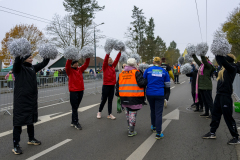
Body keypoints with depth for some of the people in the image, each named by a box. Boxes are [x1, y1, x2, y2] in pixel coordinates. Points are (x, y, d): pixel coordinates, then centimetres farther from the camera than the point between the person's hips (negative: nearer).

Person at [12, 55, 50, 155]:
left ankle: (31, 139, 35)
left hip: (31, 99, 7)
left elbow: (44, 63, 12)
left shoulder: (33, 68, 11)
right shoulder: (18, 68, -7)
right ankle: (16, 145, 5)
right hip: (21, 100, -7)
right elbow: (17, 61, -29)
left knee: (31, 120, 18)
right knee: (18, 121, -3)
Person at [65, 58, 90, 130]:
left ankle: (73, 122, 23)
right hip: (73, 91, -5)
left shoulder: (80, 69, 12)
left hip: (81, 90, 6)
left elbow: (86, 64, 5)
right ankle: (76, 122, 3)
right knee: (74, 107, -3)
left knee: (76, 107, 13)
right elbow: (67, 65, -21)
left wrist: (88, 58, -7)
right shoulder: (69, 70, -2)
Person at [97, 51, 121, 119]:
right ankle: (99, 112, 23)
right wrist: (108, 53, -33)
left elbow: (117, 59, 4)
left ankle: (109, 114, 14)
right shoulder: (105, 67, -4)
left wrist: (120, 52, -4)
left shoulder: (113, 66, 10)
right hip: (106, 85, -5)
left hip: (112, 85, 5)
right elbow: (105, 60, -20)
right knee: (104, 100, 4)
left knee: (110, 100, 9)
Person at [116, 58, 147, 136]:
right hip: (134, 97, -6)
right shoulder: (136, 73, -7)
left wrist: (118, 94, 24)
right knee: (133, 113, 2)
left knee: (127, 111, 23)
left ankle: (129, 126, 38)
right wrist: (146, 81, 2)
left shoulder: (121, 74, 12)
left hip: (124, 97, 6)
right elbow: (141, 83, -17)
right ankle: (131, 131, 10)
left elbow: (117, 85, 15)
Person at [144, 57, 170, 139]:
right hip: (160, 94, -2)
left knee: (153, 110, 22)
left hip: (149, 94, 2)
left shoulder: (148, 70, -1)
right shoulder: (164, 71, 1)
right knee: (158, 113, 0)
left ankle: (153, 127, 38)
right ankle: (158, 133, -1)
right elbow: (168, 84, 5)